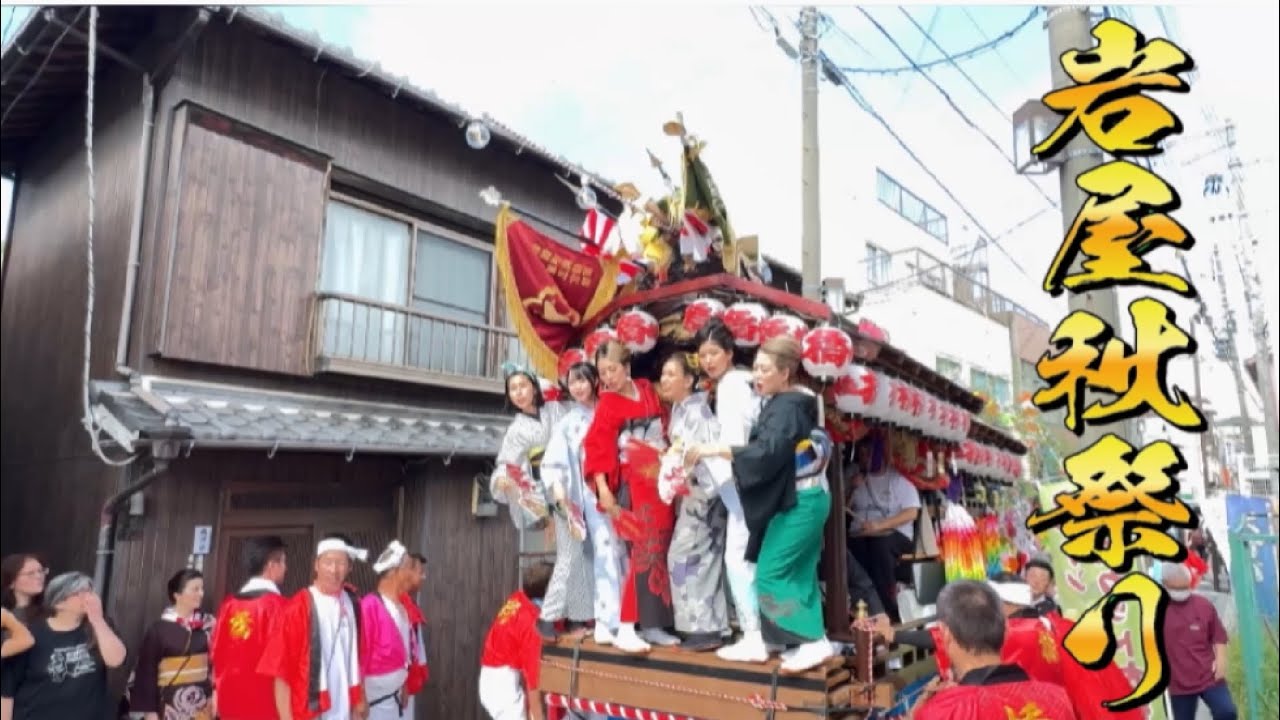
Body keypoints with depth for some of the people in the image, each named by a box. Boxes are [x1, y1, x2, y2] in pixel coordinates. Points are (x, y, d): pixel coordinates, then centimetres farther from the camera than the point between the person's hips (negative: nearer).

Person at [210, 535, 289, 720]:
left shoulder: (229, 603, 6)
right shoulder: (276, 604, -13)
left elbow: (216, 652, 11)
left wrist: (217, 692, 20)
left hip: (230, 701, 7)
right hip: (263, 704, -6)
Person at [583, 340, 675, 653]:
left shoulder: (647, 390, 8)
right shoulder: (607, 404, -5)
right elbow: (596, 448, -11)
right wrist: (603, 489, -19)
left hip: (661, 484, 5)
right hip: (634, 487, -5)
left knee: (660, 555, 8)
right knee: (642, 555, -11)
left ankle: (654, 625, 17)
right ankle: (625, 629, -5)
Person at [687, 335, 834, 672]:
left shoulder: (787, 408, -20)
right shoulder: (790, 402, 10)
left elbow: (766, 452, -31)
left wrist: (715, 450, -31)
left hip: (797, 502, -10)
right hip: (803, 498, 10)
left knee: (770, 575, -4)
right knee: (798, 573, 14)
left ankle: (814, 641, 2)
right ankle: (811, 639, 21)